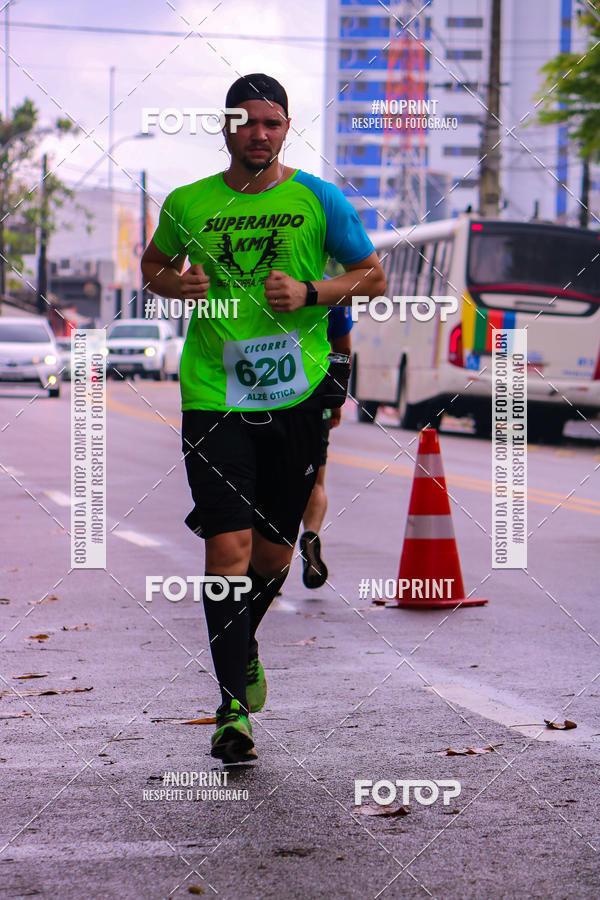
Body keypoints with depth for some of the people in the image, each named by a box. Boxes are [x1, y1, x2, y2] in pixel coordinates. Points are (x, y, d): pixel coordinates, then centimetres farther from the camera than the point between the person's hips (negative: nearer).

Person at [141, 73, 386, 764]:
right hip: (213, 397, -1)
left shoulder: (317, 200, 3)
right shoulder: (188, 204, 5)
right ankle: (232, 705, -8)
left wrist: (310, 293, -10)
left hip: (297, 396, 1)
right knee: (229, 544, -13)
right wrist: (178, 284, -2)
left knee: (275, 551, 9)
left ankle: (243, 645, 41)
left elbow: (374, 277, 7)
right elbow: (153, 266, 21)